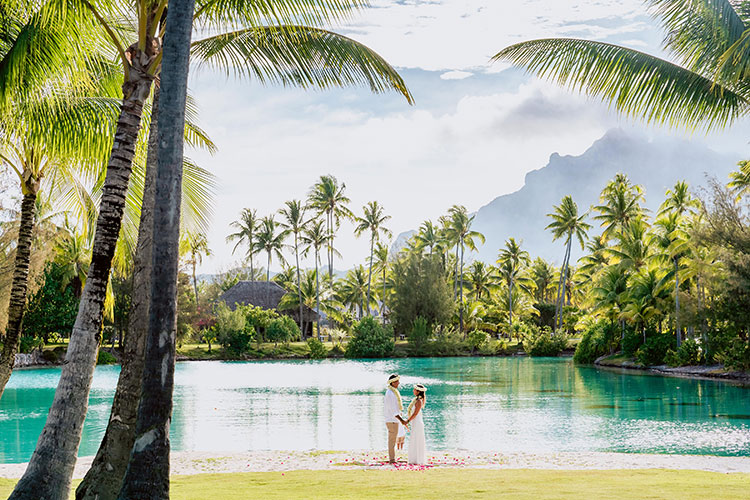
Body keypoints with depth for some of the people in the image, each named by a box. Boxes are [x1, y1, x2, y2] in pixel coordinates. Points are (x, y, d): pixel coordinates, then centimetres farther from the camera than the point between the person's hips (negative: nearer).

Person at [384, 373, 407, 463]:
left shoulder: (391, 392, 14)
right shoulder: (390, 393, -19)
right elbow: (392, 410, -23)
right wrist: (401, 420, -25)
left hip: (392, 420, 10)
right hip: (392, 421, -10)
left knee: (392, 440, 13)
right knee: (392, 440, -5)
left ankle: (391, 458, 18)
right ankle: (392, 459, -2)